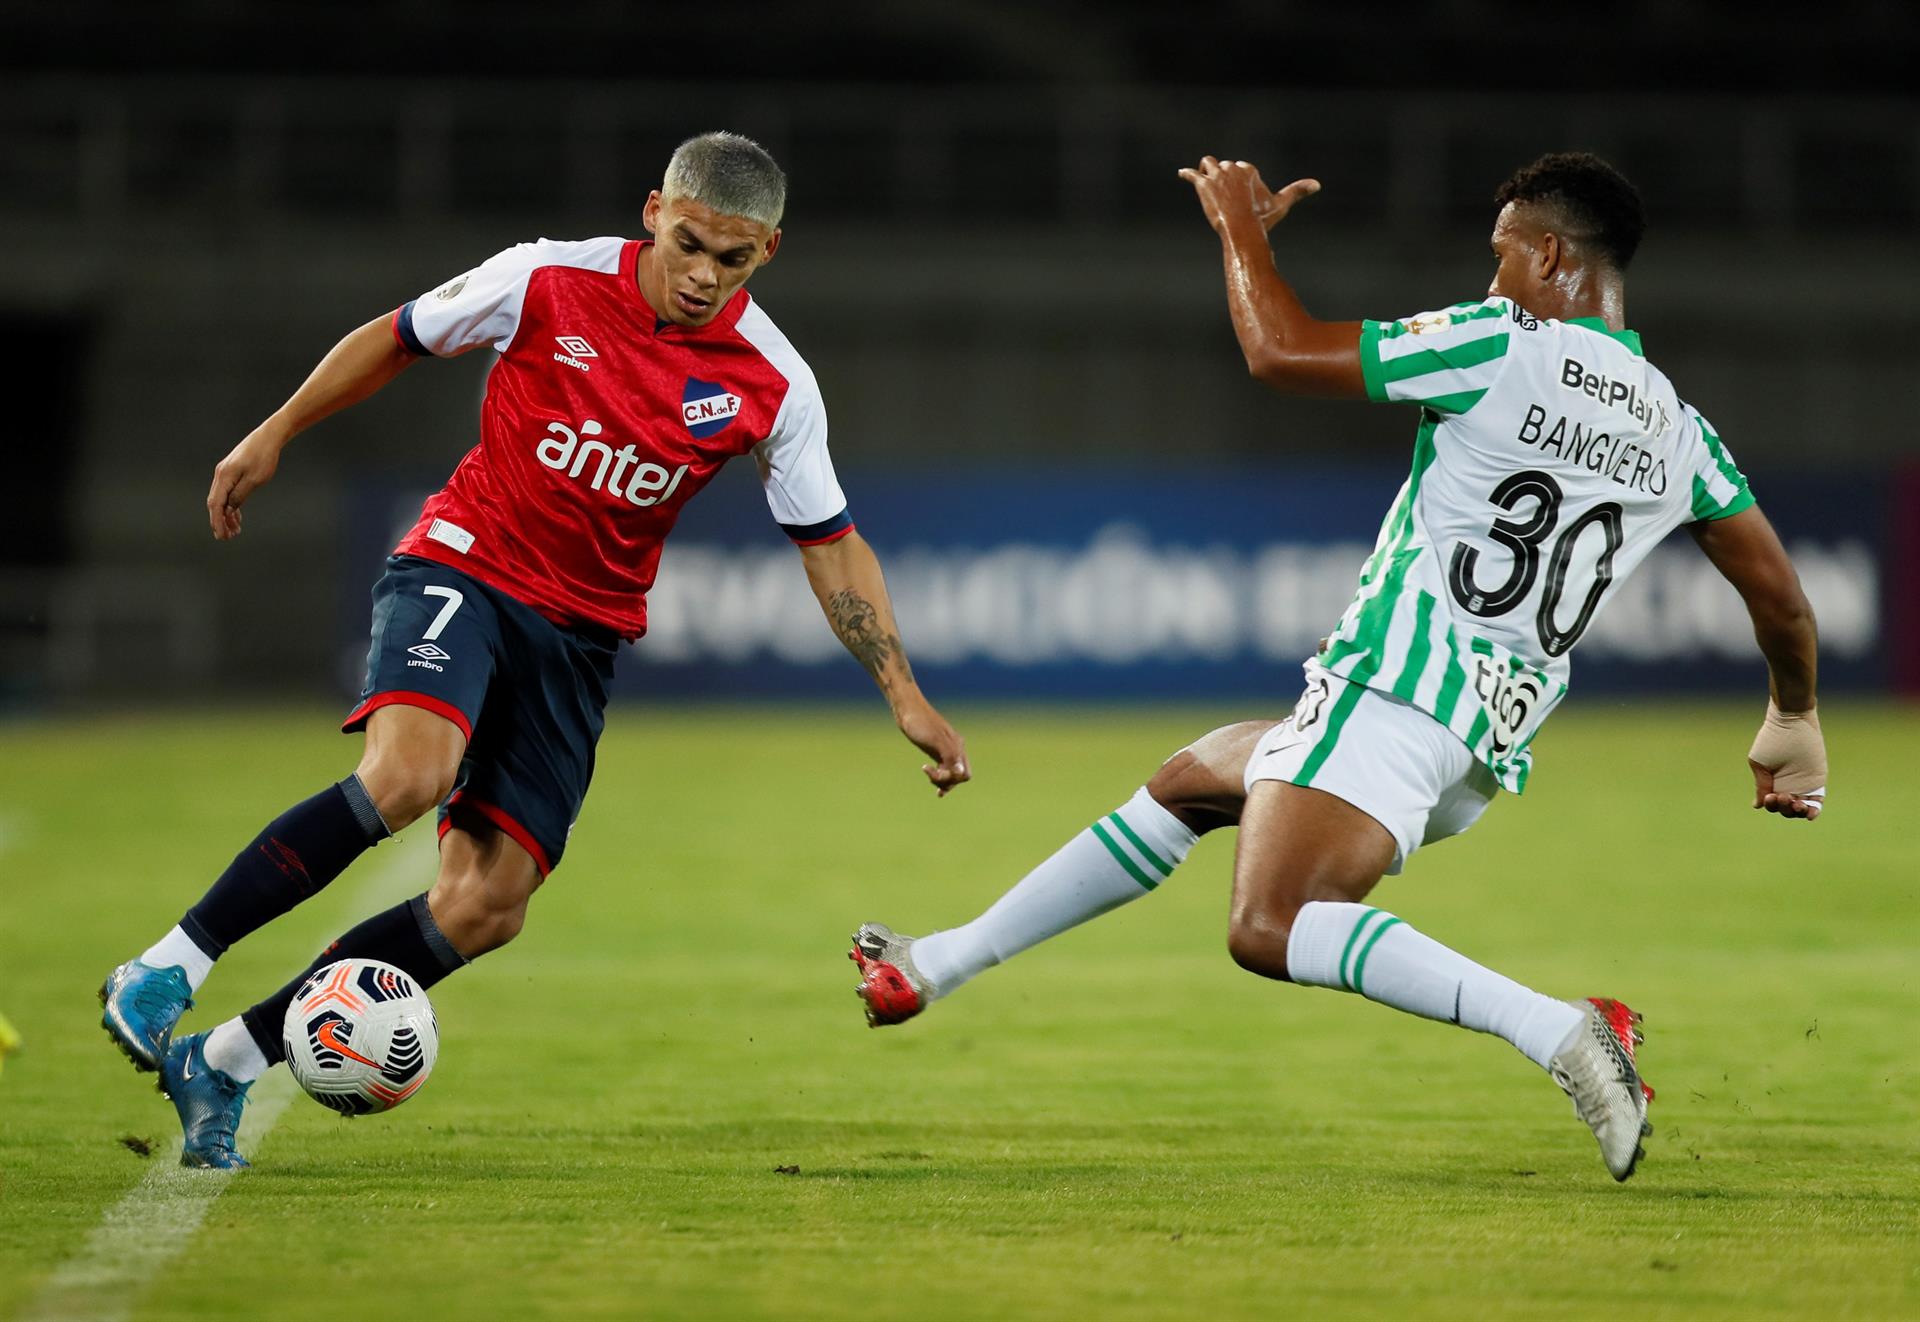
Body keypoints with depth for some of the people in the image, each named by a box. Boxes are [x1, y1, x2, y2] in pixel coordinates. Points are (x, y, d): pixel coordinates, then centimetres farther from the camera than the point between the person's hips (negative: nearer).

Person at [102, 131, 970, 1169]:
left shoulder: (772, 383, -6)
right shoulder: (548, 282, -11)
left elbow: (830, 544, 4)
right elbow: (397, 339, 6)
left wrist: (903, 692, -1)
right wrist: (275, 434, 7)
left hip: (581, 634, 3)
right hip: (462, 567, -3)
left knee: (485, 908, -8)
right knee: (407, 776, -33)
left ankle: (224, 1063, 2)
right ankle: (170, 968, -23)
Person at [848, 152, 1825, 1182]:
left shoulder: (1505, 350, -10)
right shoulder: (1678, 433, 10)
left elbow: (1280, 352, -8)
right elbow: (1779, 594, 15)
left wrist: (1243, 227, 10)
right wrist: (1793, 724, 34)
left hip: (1399, 687, -9)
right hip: (1489, 746, 9)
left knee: (1269, 930, -24)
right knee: (1187, 783, 24)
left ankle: (1559, 1031, -32)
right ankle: (936, 967, 29)